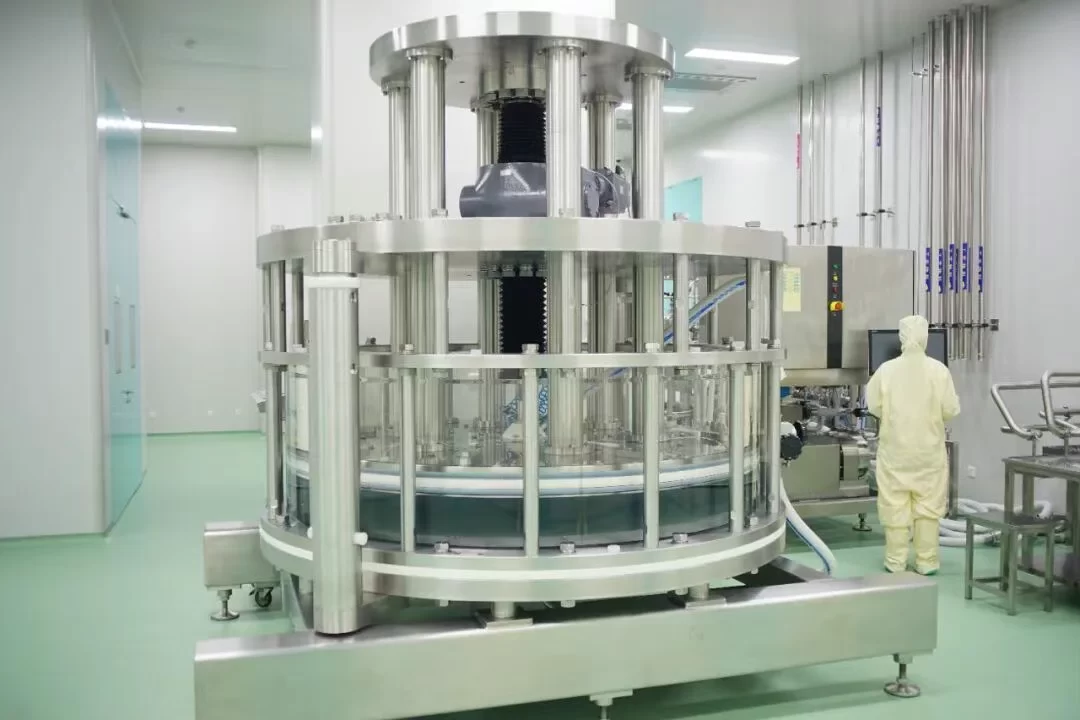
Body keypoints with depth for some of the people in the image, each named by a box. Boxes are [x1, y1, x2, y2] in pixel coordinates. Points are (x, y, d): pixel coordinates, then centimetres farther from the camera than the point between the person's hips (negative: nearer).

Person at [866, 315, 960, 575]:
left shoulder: (886, 369, -9)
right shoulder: (938, 370, -10)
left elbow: (873, 406, -3)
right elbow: (951, 410, -7)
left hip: (895, 449, 0)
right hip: (929, 449, 0)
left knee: (895, 505, 6)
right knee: (928, 505, 9)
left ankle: (896, 561, 12)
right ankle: (926, 561, 14)